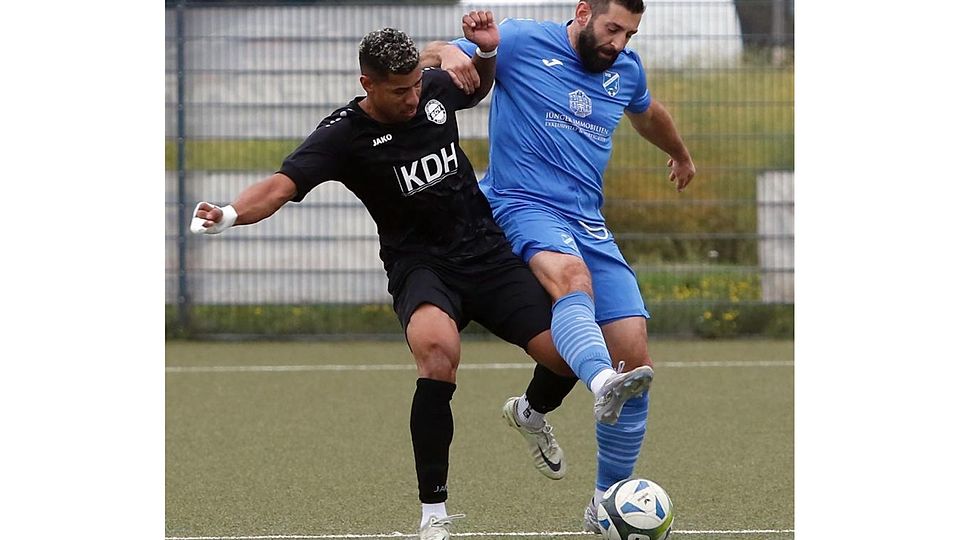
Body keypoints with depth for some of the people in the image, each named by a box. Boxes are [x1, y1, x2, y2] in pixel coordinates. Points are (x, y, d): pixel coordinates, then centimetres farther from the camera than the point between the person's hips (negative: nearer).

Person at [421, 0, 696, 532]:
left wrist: (680, 155, 57)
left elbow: (647, 113, 38)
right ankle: (604, 387, -70)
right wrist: (448, 53, -21)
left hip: (589, 225, 6)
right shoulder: (523, 43, -1)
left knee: (637, 360, -6)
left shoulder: (625, 70, 15)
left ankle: (607, 504, 7)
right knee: (570, 272, -41)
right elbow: (426, 59, 3)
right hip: (524, 207, -6)